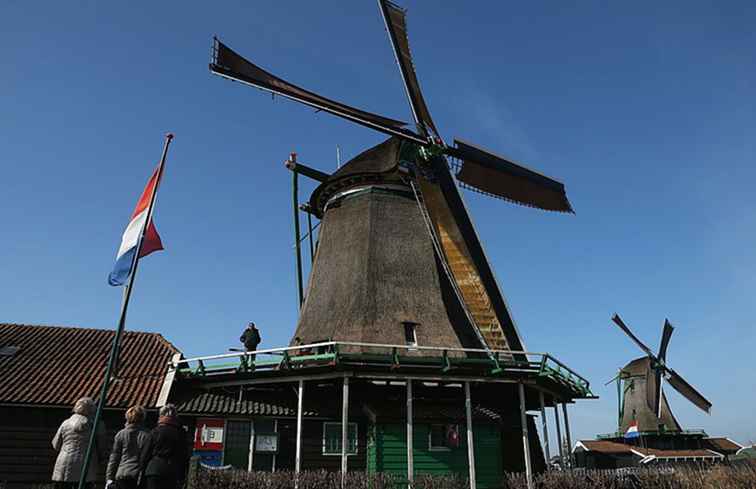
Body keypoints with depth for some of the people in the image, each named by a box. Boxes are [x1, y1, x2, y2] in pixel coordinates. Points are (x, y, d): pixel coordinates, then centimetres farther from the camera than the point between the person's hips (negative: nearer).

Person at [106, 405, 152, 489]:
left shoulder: (121, 434, 3)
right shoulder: (147, 435, -3)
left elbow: (114, 458, 5)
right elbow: (148, 458, -3)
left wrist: (109, 477, 10)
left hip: (122, 475, 2)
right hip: (138, 476, -2)